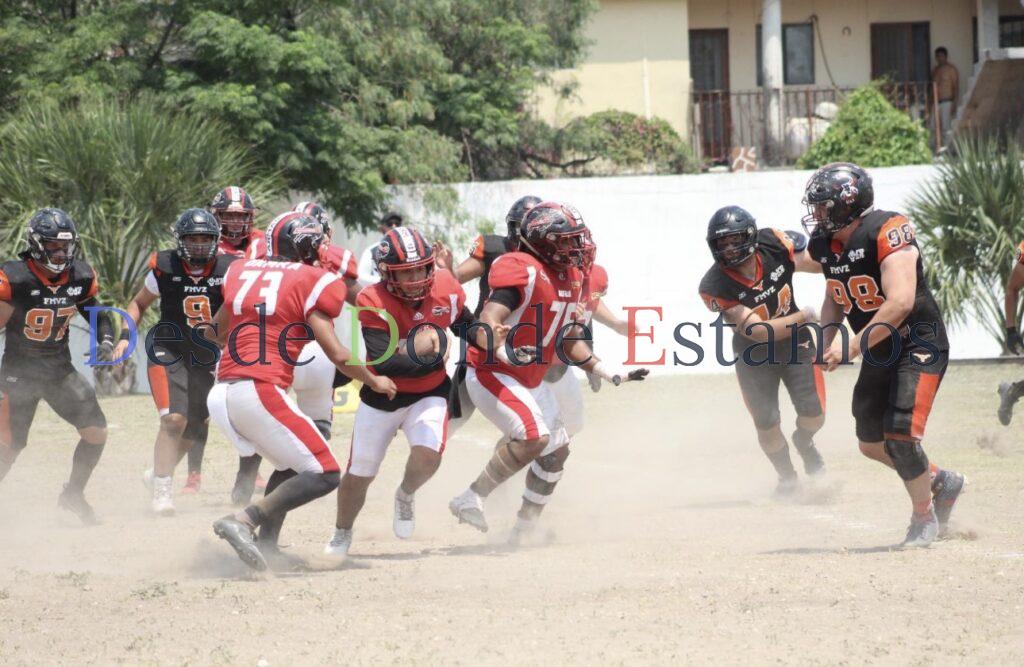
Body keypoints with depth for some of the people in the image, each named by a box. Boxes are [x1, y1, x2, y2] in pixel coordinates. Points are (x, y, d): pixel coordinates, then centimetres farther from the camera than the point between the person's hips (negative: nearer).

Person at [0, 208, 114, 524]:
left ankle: (73, 495, 17)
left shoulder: (80, 276, -4)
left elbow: (97, 314, 14)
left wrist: (106, 341, -6)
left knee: (96, 433, -4)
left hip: (60, 370, 5)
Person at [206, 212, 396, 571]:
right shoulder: (309, 281, -1)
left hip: (222, 393, 7)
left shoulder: (241, 273, 16)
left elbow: (216, 332, 31)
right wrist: (376, 382, 13)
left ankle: (265, 546, 9)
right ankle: (245, 520, -20)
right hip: (262, 390, -7)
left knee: (290, 467, 25)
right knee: (324, 474, -3)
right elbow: (337, 355, -4)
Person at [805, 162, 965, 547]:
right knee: (871, 444, 12)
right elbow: (835, 298, 19)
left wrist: (852, 346, -30)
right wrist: (826, 338, 0)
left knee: (901, 437, -18)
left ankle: (924, 516, 5)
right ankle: (941, 482, 34)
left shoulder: (888, 232, -23)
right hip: (879, 353, 9)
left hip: (919, 346, -9)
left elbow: (900, 302, -31)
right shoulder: (826, 244, 2)